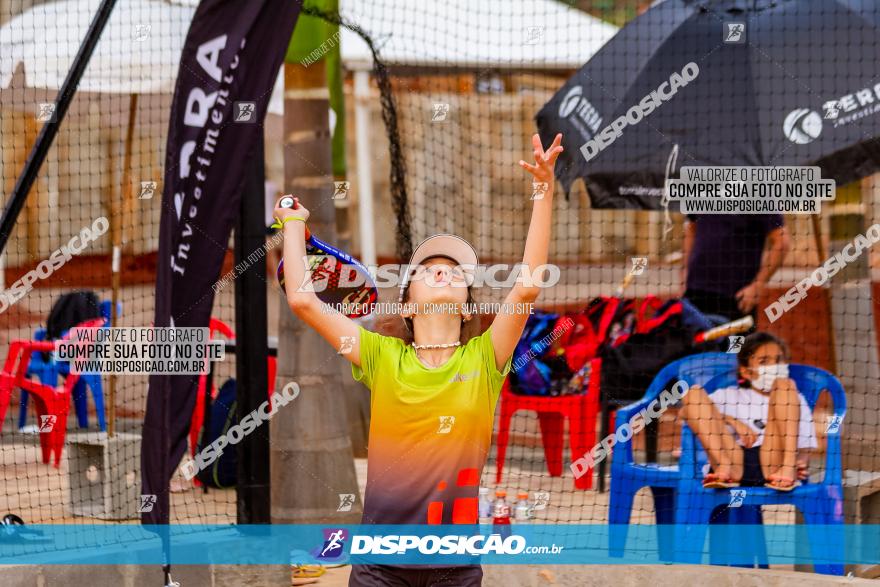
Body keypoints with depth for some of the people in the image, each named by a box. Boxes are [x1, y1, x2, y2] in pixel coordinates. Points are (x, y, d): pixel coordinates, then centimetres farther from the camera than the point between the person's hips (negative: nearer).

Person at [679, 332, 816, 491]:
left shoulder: (796, 400, 27)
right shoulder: (729, 396, 28)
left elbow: (805, 449, 15)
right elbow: (686, 412, 12)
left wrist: (800, 462, -10)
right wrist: (732, 421, -1)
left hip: (772, 464, -1)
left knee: (785, 385, -9)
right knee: (694, 392, -6)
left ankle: (788, 468, -26)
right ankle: (725, 469, -25)